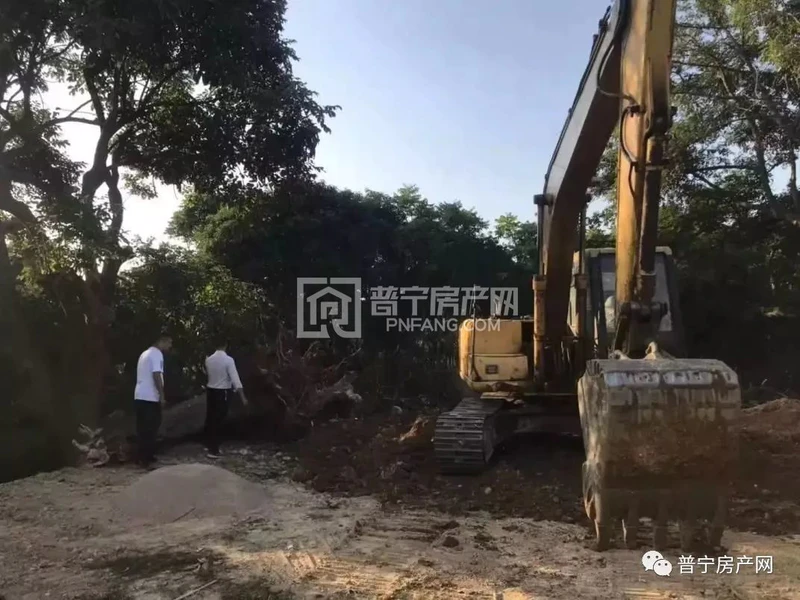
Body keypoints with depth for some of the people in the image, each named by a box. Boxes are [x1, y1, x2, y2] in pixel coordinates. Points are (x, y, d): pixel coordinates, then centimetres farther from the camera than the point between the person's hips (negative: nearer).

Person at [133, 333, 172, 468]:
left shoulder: (145, 353, 19)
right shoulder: (157, 354, -12)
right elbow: (156, 376, -19)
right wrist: (162, 395, -16)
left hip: (140, 396, 9)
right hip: (150, 397, -9)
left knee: (143, 428, 13)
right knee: (150, 429, -3)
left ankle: (143, 457, 19)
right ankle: (147, 459, 1)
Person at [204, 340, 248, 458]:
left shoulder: (209, 359, 1)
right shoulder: (228, 360, -16)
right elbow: (235, 378, -21)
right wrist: (243, 397, -21)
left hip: (210, 390, 6)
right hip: (222, 392, -6)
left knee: (210, 417, 17)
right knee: (217, 420, -1)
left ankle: (209, 444, 32)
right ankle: (213, 450, 2)